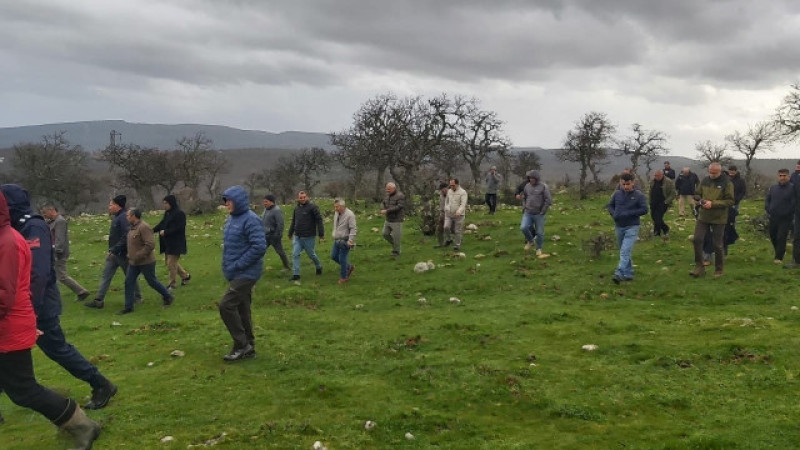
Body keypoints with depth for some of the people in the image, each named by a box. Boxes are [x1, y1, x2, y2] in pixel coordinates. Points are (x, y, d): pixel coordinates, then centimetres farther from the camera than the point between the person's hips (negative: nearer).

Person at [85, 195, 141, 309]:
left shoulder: (123, 217, -19)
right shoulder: (115, 217, 11)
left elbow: (126, 237, -26)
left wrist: (114, 250, -24)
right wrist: (111, 250, 13)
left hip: (122, 254, -9)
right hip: (113, 253, 9)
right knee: (106, 276, 6)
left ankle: (137, 298, 21)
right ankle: (98, 300, 8)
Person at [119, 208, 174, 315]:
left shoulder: (144, 227, -21)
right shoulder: (133, 227, 9)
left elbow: (150, 245, -27)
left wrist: (138, 256, -25)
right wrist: (130, 255, 15)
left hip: (145, 262, -9)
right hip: (133, 262, 9)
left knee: (152, 281, 5)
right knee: (128, 282, 5)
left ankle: (168, 296, 26)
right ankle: (128, 307, 11)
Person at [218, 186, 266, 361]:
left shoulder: (250, 220, -17)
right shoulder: (231, 219, 11)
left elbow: (259, 247, -25)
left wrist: (237, 265, -21)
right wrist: (230, 266, 9)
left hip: (246, 274, -9)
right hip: (237, 274, 9)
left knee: (226, 305, -12)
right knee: (242, 309, 13)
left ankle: (242, 345, 1)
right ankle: (248, 347, 23)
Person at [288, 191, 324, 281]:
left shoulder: (312, 207, -12)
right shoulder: (296, 208, 9)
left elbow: (319, 220, -13)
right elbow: (293, 222, 20)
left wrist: (321, 234, -15)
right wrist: (290, 233, 26)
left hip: (308, 237, -5)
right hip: (297, 236, 5)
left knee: (311, 254, 9)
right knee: (295, 254, 0)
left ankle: (319, 267, 36)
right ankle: (296, 274, 7)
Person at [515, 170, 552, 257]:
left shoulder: (543, 187, -9)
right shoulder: (527, 186, 5)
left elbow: (548, 200, -10)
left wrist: (542, 212, -10)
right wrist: (524, 208, 9)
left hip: (539, 214, -3)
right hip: (528, 213, 3)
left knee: (539, 233, 2)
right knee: (523, 227, -17)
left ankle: (538, 250, 19)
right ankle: (530, 241, 9)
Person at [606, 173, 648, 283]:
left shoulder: (639, 195, -6)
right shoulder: (617, 194, 3)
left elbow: (644, 210, -10)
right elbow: (610, 205, 14)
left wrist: (628, 213, -18)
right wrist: (613, 214, -7)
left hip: (632, 227, -5)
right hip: (619, 227, 5)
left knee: (625, 251, -17)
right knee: (624, 251, 15)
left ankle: (619, 274, -24)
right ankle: (628, 274, 27)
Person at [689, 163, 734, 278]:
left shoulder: (727, 183, -9)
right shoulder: (704, 181, 6)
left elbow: (730, 201, -13)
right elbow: (698, 194, 19)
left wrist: (712, 203, -22)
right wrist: (697, 200, -5)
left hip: (718, 219, -4)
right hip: (703, 217, 4)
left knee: (717, 245, 5)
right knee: (697, 239, -4)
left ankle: (718, 270, 20)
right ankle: (699, 267, 7)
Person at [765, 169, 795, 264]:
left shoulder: (792, 188, -8)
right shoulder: (773, 188, 9)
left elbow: (794, 203, -13)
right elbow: (767, 200, 15)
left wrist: (789, 213, -15)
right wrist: (768, 211, 4)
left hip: (785, 219, -6)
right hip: (773, 218, 6)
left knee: (781, 238, -8)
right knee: (773, 236, 16)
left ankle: (779, 257, -4)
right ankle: (780, 251, 37)